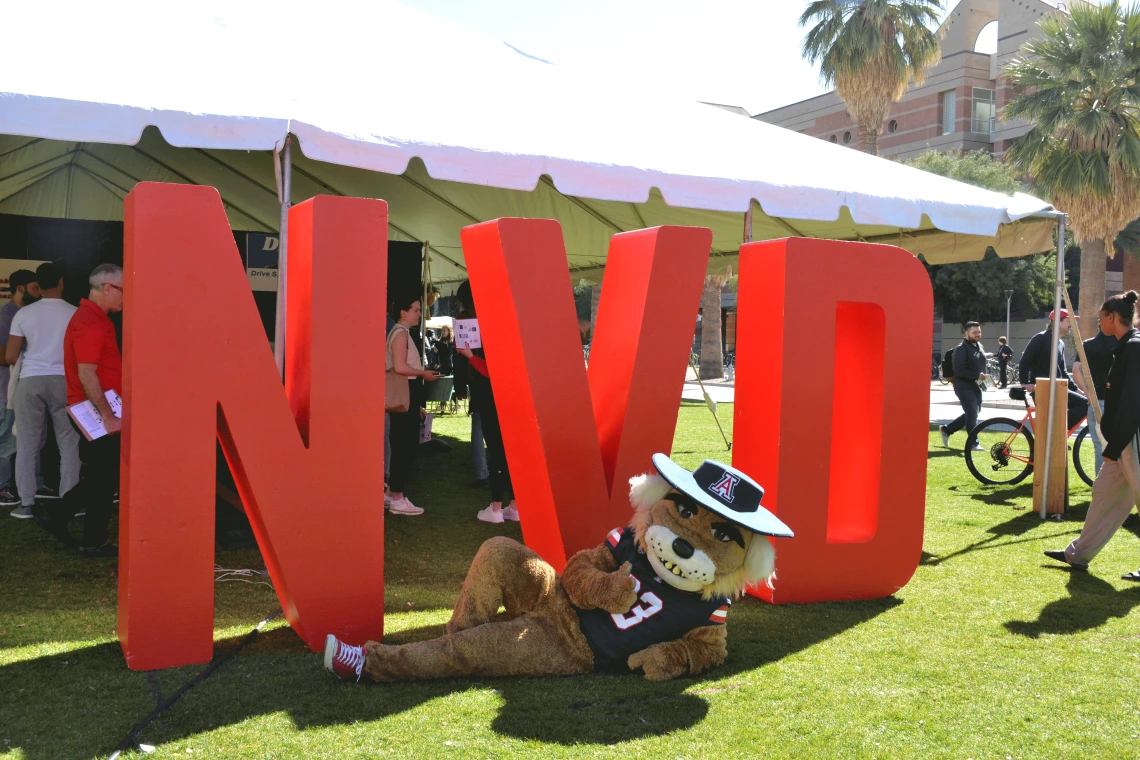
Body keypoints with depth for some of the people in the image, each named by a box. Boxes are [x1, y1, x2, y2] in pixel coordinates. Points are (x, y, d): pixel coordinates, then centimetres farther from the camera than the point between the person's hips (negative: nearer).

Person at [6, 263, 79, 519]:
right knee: (69, 443, 5)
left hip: (31, 381, 1)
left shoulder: (24, 313, 1)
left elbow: (10, 357, 2)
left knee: (27, 444, 6)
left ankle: (27, 503, 8)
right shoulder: (75, 314, -2)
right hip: (64, 381, -1)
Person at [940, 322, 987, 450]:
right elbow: (959, 370, -21)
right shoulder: (961, 348, -13)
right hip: (964, 386, -9)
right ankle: (973, 443, -4)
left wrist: (984, 376, 10)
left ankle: (946, 429, 27)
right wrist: (976, 375, -23)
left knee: (972, 413, 13)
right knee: (972, 413, -11)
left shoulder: (979, 346, 14)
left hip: (976, 386, 9)